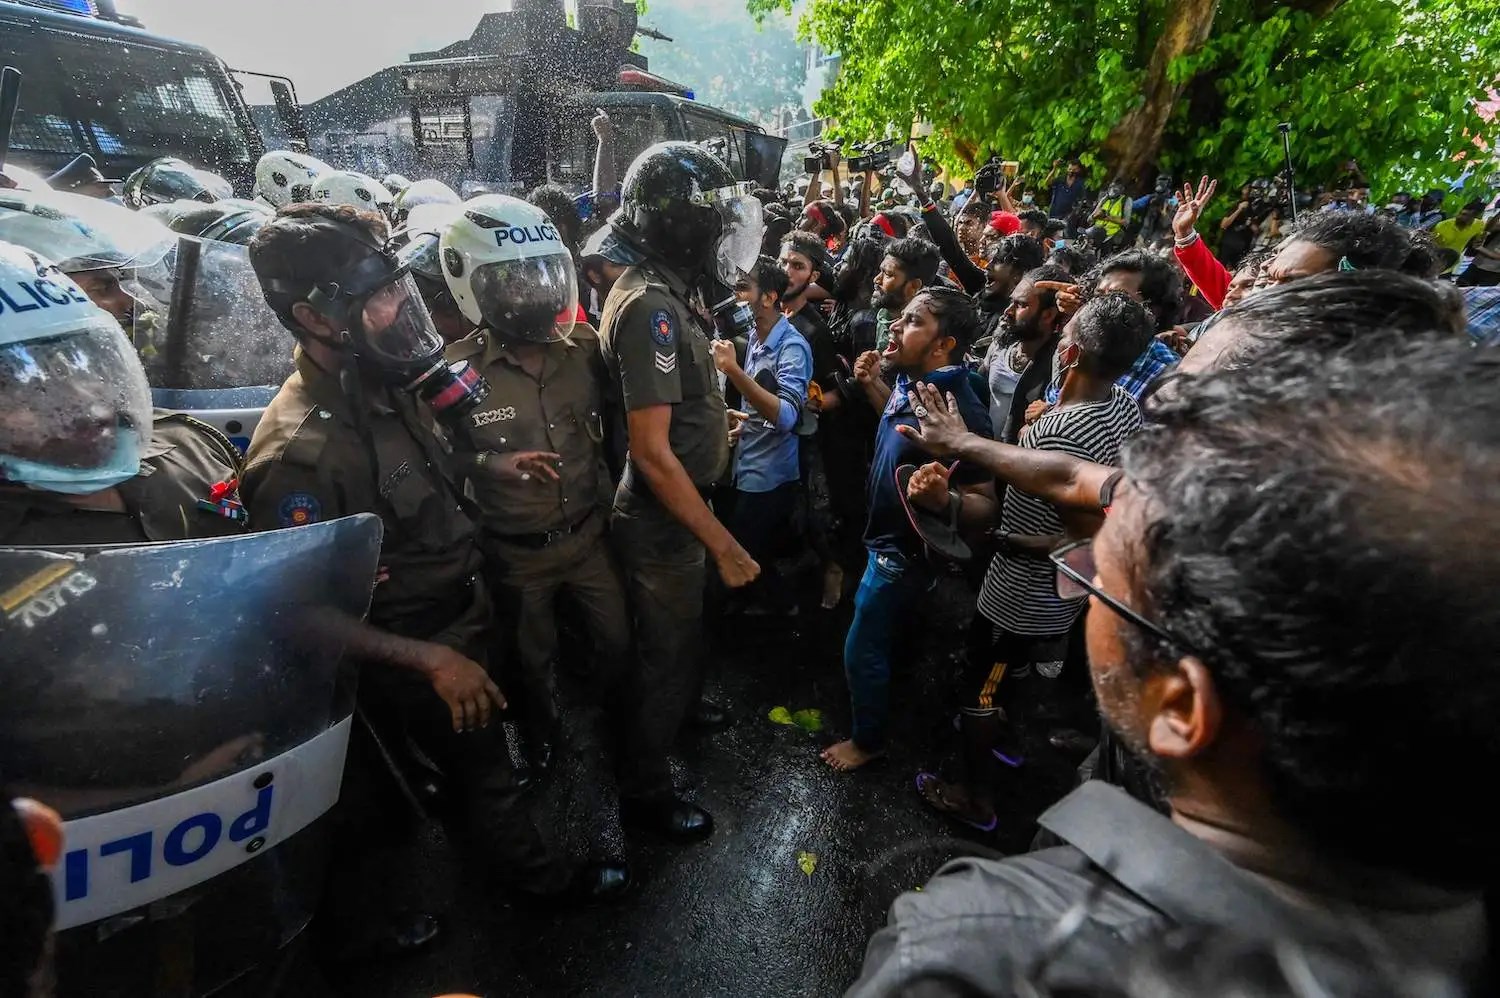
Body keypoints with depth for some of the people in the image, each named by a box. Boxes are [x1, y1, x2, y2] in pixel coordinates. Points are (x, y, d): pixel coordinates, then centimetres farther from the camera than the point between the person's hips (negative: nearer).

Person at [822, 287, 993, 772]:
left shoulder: (960, 411, -32)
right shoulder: (911, 381, -6)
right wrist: (871, 384, 2)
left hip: (904, 550, -9)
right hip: (884, 533, 9)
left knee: (862, 649, 7)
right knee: (875, 634, 30)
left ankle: (868, 738, 33)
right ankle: (872, 707, 57)